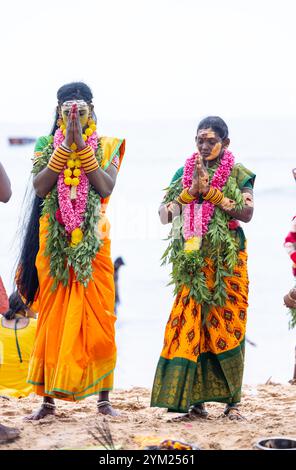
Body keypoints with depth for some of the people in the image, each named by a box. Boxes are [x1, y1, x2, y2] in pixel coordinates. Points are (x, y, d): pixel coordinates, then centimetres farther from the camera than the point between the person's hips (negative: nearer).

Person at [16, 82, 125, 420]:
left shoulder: (107, 147, 5)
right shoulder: (46, 145, 8)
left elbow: (106, 187, -11)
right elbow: (40, 186, -8)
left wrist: (82, 145, -14)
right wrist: (66, 145, -13)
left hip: (93, 243, -1)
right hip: (54, 242, 1)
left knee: (97, 317, -2)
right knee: (52, 317, 1)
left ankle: (103, 398, 6)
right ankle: (48, 399, 6)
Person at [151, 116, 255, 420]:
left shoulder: (238, 173, 5)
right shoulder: (183, 174, 12)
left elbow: (247, 213, -8)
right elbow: (164, 215, 3)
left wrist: (210, 191, -14)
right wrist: (191, 190, -11)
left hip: (228, 259, -2)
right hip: (193, 261, 2)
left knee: (227, 326, -2)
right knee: (189, 325, -7)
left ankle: (232, 401, 7)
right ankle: (195, 401, -4)